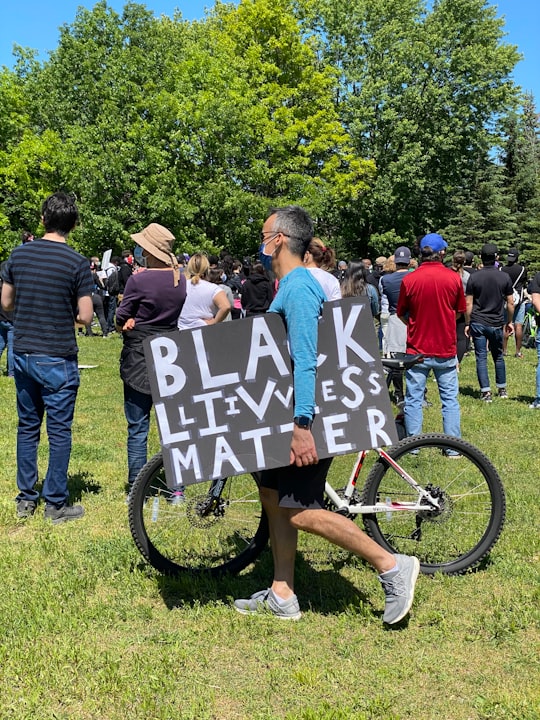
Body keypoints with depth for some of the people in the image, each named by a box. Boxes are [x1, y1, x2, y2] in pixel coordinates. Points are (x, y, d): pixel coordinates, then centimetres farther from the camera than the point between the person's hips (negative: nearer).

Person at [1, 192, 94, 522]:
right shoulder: (78, 263, -12)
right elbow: (85, 316, -11)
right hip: (58, 360, -5)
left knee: (27, 427, 16)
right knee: (59, 431, 5)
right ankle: (56, 504, 12)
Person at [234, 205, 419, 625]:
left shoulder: (297, 288, -17)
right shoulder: (293, 284, 15)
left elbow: (305, 361, -25)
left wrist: (302, 425, -28)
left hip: (309, 416, -10)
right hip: (288, 414, 10)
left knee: (299, 511, -8)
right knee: (274, 498, 13)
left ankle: (392, 567, 0)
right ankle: (282, 597, 22)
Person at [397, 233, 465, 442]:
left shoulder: (409, 280, -8)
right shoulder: (454, 278, -6)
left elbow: (401, 314, 3)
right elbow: (459, 311, 8)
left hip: (417, 349, 0)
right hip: (446, 350, 1)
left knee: (413, 400, 8)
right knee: (450, 399, 10)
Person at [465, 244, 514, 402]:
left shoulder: (474, 277, -5)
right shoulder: (505, 277, -2)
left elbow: (468, 303, -4)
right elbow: (510, 303, 2)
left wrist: (467, 324, 4)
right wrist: (509, 322, 14)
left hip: (478, 323, -1)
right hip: (496, 323, 2)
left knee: (481, 358, 2)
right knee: (498, 356, 17)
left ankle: (486, 392, 0)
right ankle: (502, 389, 25)